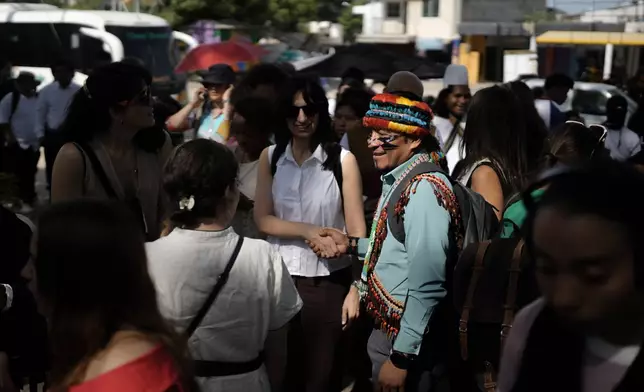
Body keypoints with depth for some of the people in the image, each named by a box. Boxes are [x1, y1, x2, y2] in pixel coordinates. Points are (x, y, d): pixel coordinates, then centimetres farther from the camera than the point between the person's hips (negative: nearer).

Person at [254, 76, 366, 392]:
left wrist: (356, 288, -10)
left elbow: (356, 230, -6)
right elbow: (262, 220, -2)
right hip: (281, 276, 2)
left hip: (329, 280, -2)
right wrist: (309, 231, -15)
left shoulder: (343, 160, -8)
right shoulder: (270, 157, 2)